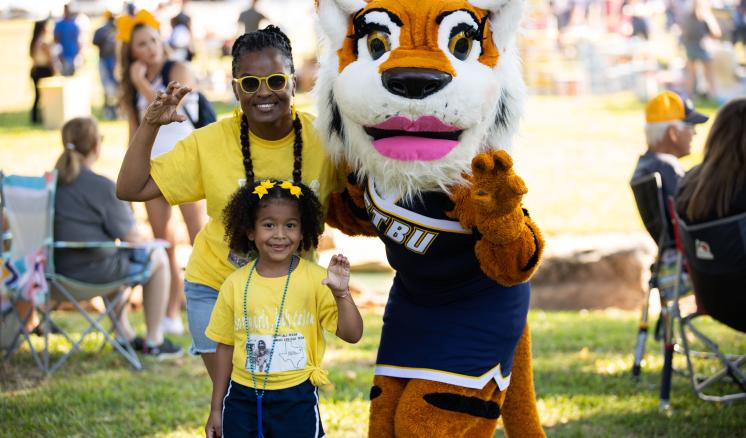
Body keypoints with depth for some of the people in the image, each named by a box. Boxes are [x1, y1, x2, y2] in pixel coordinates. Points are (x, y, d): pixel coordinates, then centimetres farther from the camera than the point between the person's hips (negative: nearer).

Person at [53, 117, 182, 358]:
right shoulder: (103, 187, -19)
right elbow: (131, 237, -12)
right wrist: (146, 241, 12)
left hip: (59, 265, 8)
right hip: (94, 270, -8)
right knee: (158, 257, 17)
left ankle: (125, 334, 42)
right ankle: (154, 340, 21)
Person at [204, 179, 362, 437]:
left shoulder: (316, 279, -6)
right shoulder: (235, 285, -1)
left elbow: (351, 335, -9)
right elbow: (226, 348, 8)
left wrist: (341, 293, -25)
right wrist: (216, 409, 10)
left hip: (297, 399, -2)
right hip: (243, 397, 2)